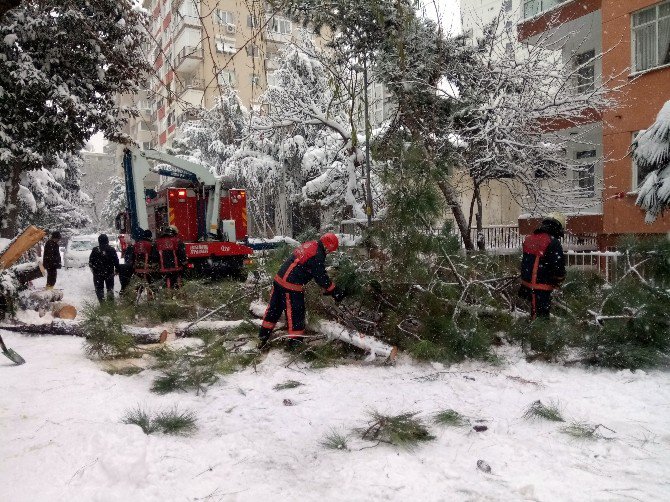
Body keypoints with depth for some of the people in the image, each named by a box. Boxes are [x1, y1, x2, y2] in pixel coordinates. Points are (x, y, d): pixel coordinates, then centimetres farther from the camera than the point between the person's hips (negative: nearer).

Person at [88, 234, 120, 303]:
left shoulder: (95, 250, -7)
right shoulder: (112, 250, -5)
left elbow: (90, 261, 1)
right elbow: (116, 261, -1)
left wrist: (93, 269, 17)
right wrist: (117, 269, 12)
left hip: (97, 273, -1)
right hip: (109, 272, 1)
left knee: (99, 288, 7)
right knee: (110, 287, 15)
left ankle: (101, 301, 5)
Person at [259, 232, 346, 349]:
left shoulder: (311, 245, 12)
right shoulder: (317, 256, -17)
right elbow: (321, 277, -12)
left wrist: (327, 287, 21)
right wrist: (335, 291, -1)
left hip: (279, 278, 9)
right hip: (291, 286, -9)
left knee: (274, 308, 19)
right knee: (296, 313, 4)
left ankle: (263, 335, 30)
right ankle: (296, 341, 14)